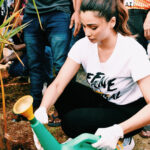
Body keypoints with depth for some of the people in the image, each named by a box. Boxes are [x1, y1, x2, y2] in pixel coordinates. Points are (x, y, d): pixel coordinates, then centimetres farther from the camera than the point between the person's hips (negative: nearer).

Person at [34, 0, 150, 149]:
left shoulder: (132, 50, -26)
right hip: (101, 102, 6)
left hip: (129, 112, -5)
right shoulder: (83, 45, -13)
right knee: (63, 90, -17)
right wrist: (42, 109, -37)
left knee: (72, 122, -24)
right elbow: (57, 84, -17)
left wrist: (118, 131, -42)